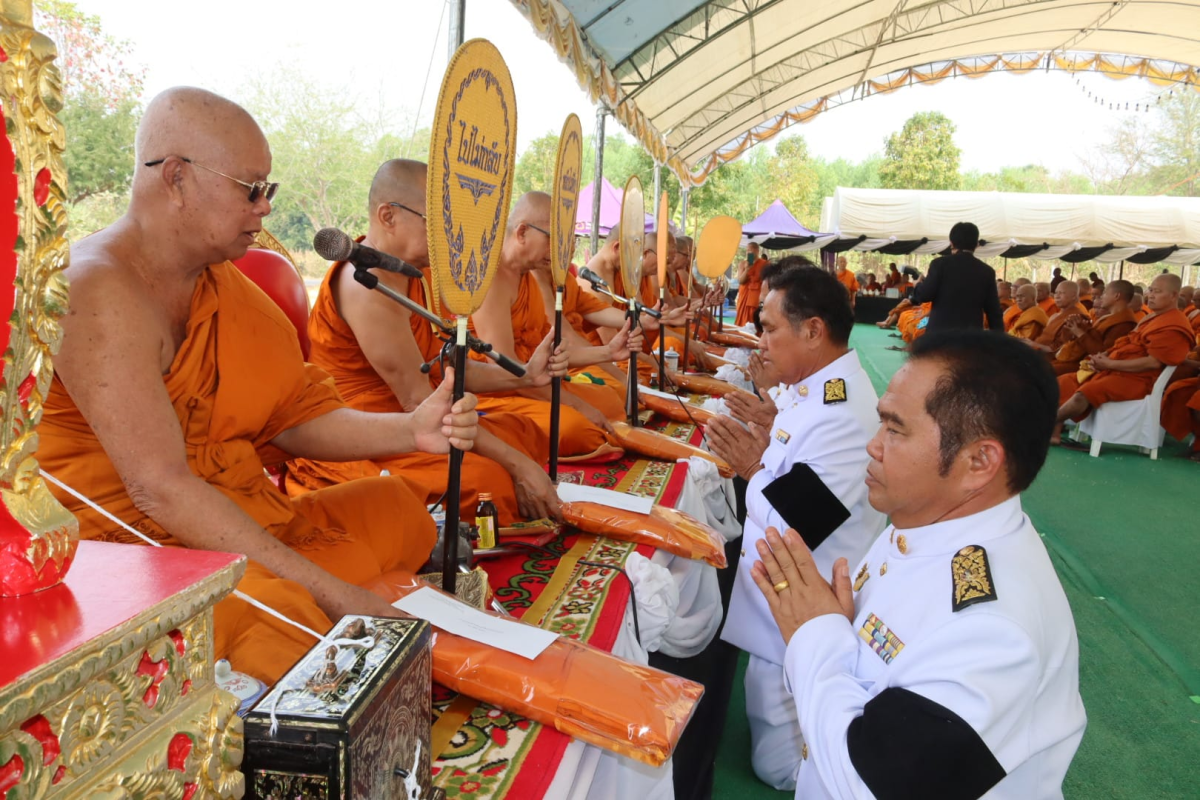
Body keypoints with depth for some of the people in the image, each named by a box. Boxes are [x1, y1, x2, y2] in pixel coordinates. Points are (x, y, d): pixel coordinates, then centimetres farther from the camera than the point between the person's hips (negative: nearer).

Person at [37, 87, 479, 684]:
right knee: (284, 611, -36)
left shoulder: (224, 284, 10)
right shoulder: (97, 291, -18)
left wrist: (409, 430, -13)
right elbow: (160, 489, -26)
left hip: (233, 531, 9)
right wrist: (335, 595, -28)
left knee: (394, 503, 5)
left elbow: (295, 416, 5)